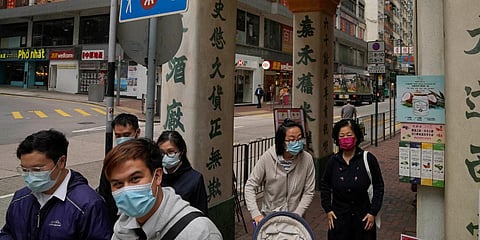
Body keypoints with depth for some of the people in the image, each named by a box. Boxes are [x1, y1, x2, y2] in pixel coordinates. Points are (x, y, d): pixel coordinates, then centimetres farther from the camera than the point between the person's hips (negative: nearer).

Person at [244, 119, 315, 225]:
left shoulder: (307, 159, -13)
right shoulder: (267, 158, -18)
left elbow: (308, 192, -6)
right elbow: (250, 186, -12)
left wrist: (297, 215, -14)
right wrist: (256, 214, -19)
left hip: (295, 219, 1)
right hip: (269, 217, -1)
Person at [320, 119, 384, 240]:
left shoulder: (368, 159, -9)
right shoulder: (333, 161, -2)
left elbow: (378, 186, -3)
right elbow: (324, 185, 11)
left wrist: (373, 212, -5)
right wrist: (328, 209, 5)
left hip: (364, 217, -1)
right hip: (339, 217, 2)